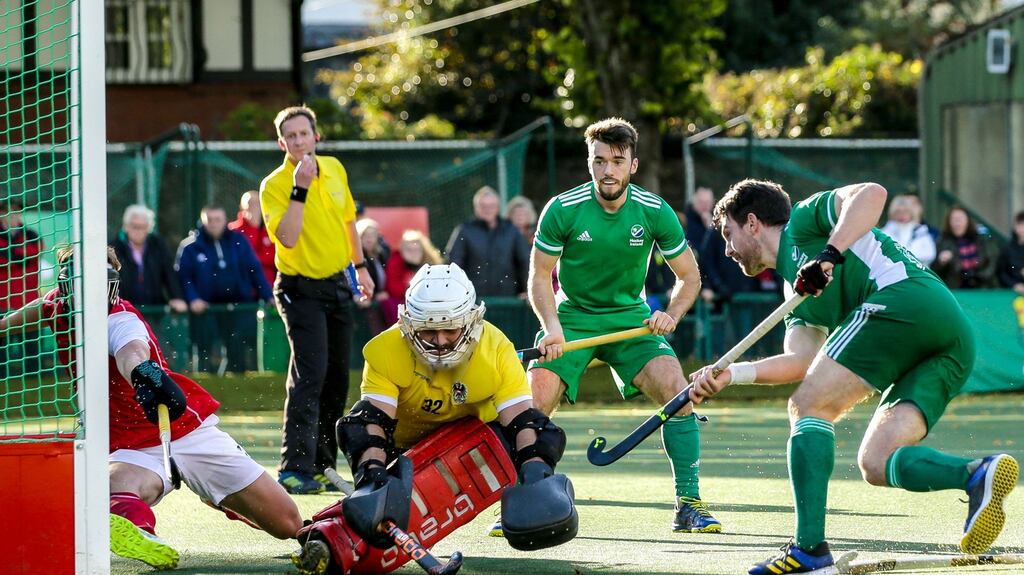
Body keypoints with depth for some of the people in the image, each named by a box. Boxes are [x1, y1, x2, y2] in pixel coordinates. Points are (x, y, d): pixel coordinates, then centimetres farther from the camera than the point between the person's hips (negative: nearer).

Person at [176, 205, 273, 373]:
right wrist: (192, 299, -17)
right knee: (204, 352, -1)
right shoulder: (191, 246, -1)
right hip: (205, 307, -1)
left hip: (239, 305, 1)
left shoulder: (238, 241, 4)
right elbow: (183, 276, -4)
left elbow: (255, 271, 5)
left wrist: (268, 296, -1)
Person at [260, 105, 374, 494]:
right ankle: (294, 469, -23)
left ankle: (322, 465, 16)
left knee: (337, 379, 8)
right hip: (301, 289, -7)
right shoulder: (274, 186, -15)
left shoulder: (334, 169, 5)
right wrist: (300, 188, -31)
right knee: (310, 375, -19)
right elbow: (287, 237, -29)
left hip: (337, 284, 7)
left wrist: (360, 266, 24)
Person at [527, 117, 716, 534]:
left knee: (676, 388, -22)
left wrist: (671, 315, -20)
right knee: (533, 405, -19)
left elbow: (689, 276, -1)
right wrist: (552, 327, -24)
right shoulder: (563, 210, -15)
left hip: (631, 318, 1)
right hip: (573, 315, -1)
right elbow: (540, 276, -7)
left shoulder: (655, 212, -11)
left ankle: (689, 505, -13)